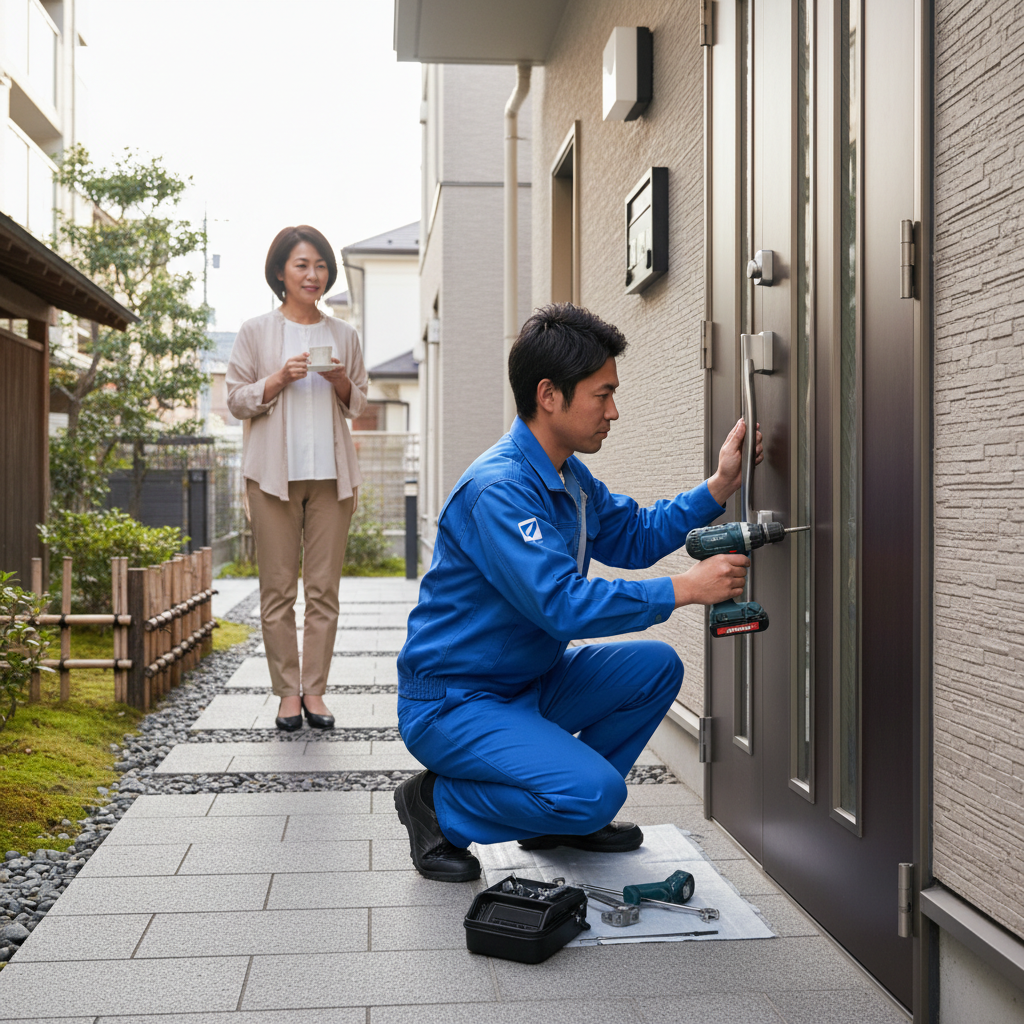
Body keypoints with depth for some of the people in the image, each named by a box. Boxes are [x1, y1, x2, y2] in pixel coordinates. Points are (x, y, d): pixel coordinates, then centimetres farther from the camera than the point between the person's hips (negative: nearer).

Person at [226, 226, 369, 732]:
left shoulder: (343, 334, 13)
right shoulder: (255, 331, 5)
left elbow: (358, 402, 18)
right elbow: (237, 399, 4)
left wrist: (340, 381, -4)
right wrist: (281, 378, -12)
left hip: (330, 472, 2)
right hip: (275, 472, -2)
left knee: (324, 587, 1)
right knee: (278, 588, -1)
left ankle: (315, 689, 8)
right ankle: (288, 693, 7)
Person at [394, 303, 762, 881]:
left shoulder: (570, 476, 6)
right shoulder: (498, 489, -26)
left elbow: (634, 537, 17)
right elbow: (563, 605, -32)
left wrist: (720, 486, 5)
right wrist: (686, 589, -28)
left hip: (531, 682, 10)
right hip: (452, 703, -10)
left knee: (656, 667, -1)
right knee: (595, 792, -25)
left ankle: (565, 819, 10)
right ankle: (440, 806, -3)